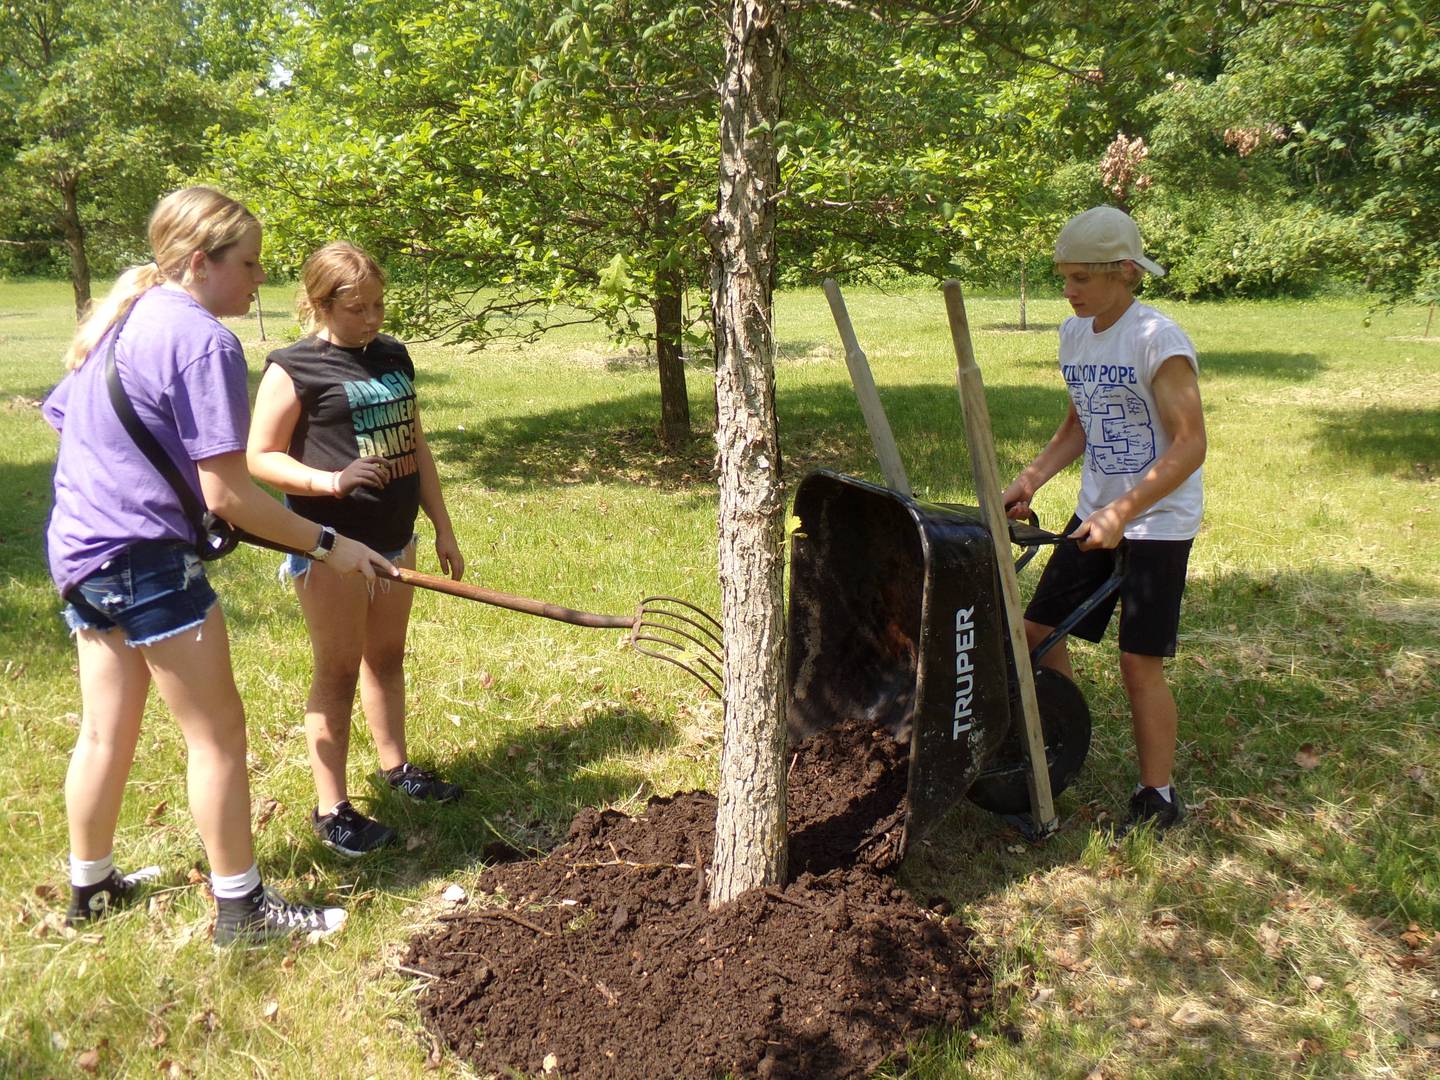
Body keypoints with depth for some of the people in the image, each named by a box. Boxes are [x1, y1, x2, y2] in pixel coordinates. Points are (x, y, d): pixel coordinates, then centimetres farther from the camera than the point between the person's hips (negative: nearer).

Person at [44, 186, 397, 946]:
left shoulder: (120, 321, 11)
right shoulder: (203, 339, -17)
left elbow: (61, 416, 22)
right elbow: (228, 494, -20)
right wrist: (328, 546, -14)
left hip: (81, 550, 9)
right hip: (148, 559, -9)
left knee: (104, 734, 20)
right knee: (217, 733, 2)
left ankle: (90, 887, 36)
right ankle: (241, 907, 13)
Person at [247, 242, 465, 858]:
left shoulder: (392, 357, 9)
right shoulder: (294, 369, -11)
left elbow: (416, 445, 14)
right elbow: (260, 458, -11)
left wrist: (443, 528, 14)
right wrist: (333, 481, -27)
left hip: (394, 537, 6)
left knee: (386, 656, 18)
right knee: (339, 670, 1)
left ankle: (395, 766, 36)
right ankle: (332, 810, 13)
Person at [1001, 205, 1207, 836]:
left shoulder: (1159, 341, -18)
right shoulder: (1073, 334, 5)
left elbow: (1190, 446, -20)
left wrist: (1122, 513, -25)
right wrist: (1031, 479, 3)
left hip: (1157, 522, -7)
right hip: (1096, 514, 7)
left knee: (1139, 661, -4)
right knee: (1037, 630, 6)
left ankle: (1158, 797, 14)